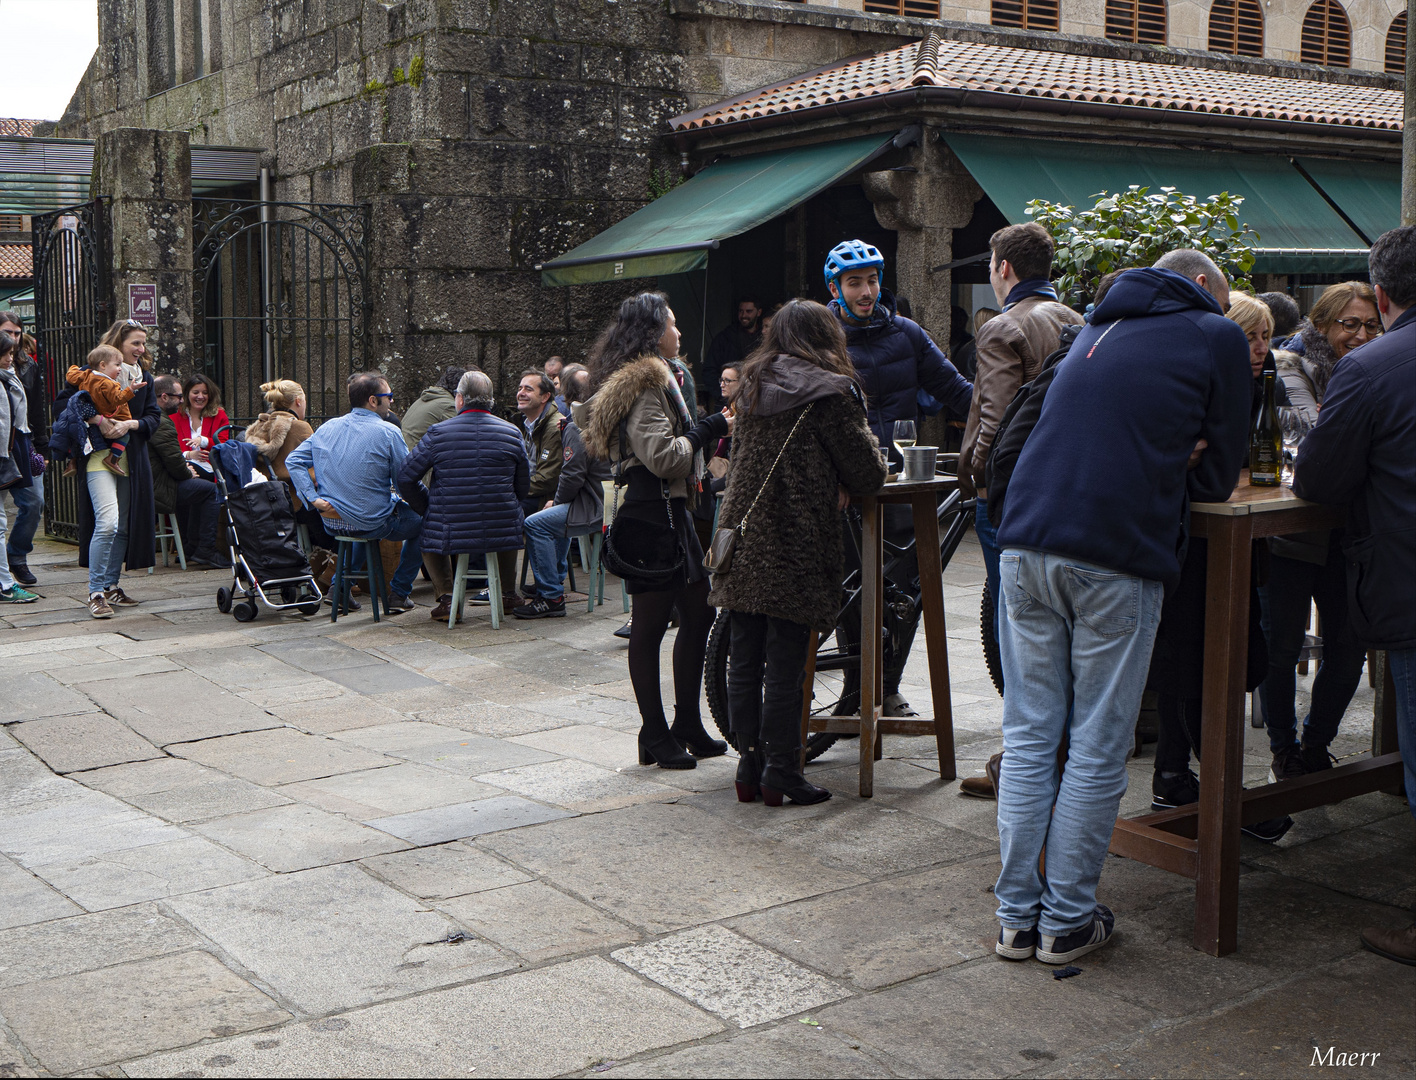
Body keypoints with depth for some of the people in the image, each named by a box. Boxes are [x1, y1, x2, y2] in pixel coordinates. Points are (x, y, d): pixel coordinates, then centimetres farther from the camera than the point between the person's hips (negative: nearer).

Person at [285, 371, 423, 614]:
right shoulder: (388, 432, -13)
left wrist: (313, 498, -2)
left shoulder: (327, 428, 4)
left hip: (332, 523, 7)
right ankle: (398, 594, 20)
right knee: (420, 521, 20)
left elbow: (293, 460, 3)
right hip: (373, 524, -6)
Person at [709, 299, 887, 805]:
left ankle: (749, 764, 18)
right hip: (794, 549, -6)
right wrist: (842, 484, 16)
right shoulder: (829, 392, -7)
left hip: (741, 538, 6)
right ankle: (780, 772, 7)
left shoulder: (751, 384, 12)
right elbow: (867, 473, -7)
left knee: (745, 660, 10)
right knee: (785, 665, 0)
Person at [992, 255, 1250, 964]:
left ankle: (1016, 917, 16)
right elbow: (1219, 477, 9)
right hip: (1117, 557, -5)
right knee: (1098, 748, 5)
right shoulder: (1217, 336, 7)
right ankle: (1068, 921, 13)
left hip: (1026, 542, 5)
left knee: (1028, 737, 10)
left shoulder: (1098, 327, 25)